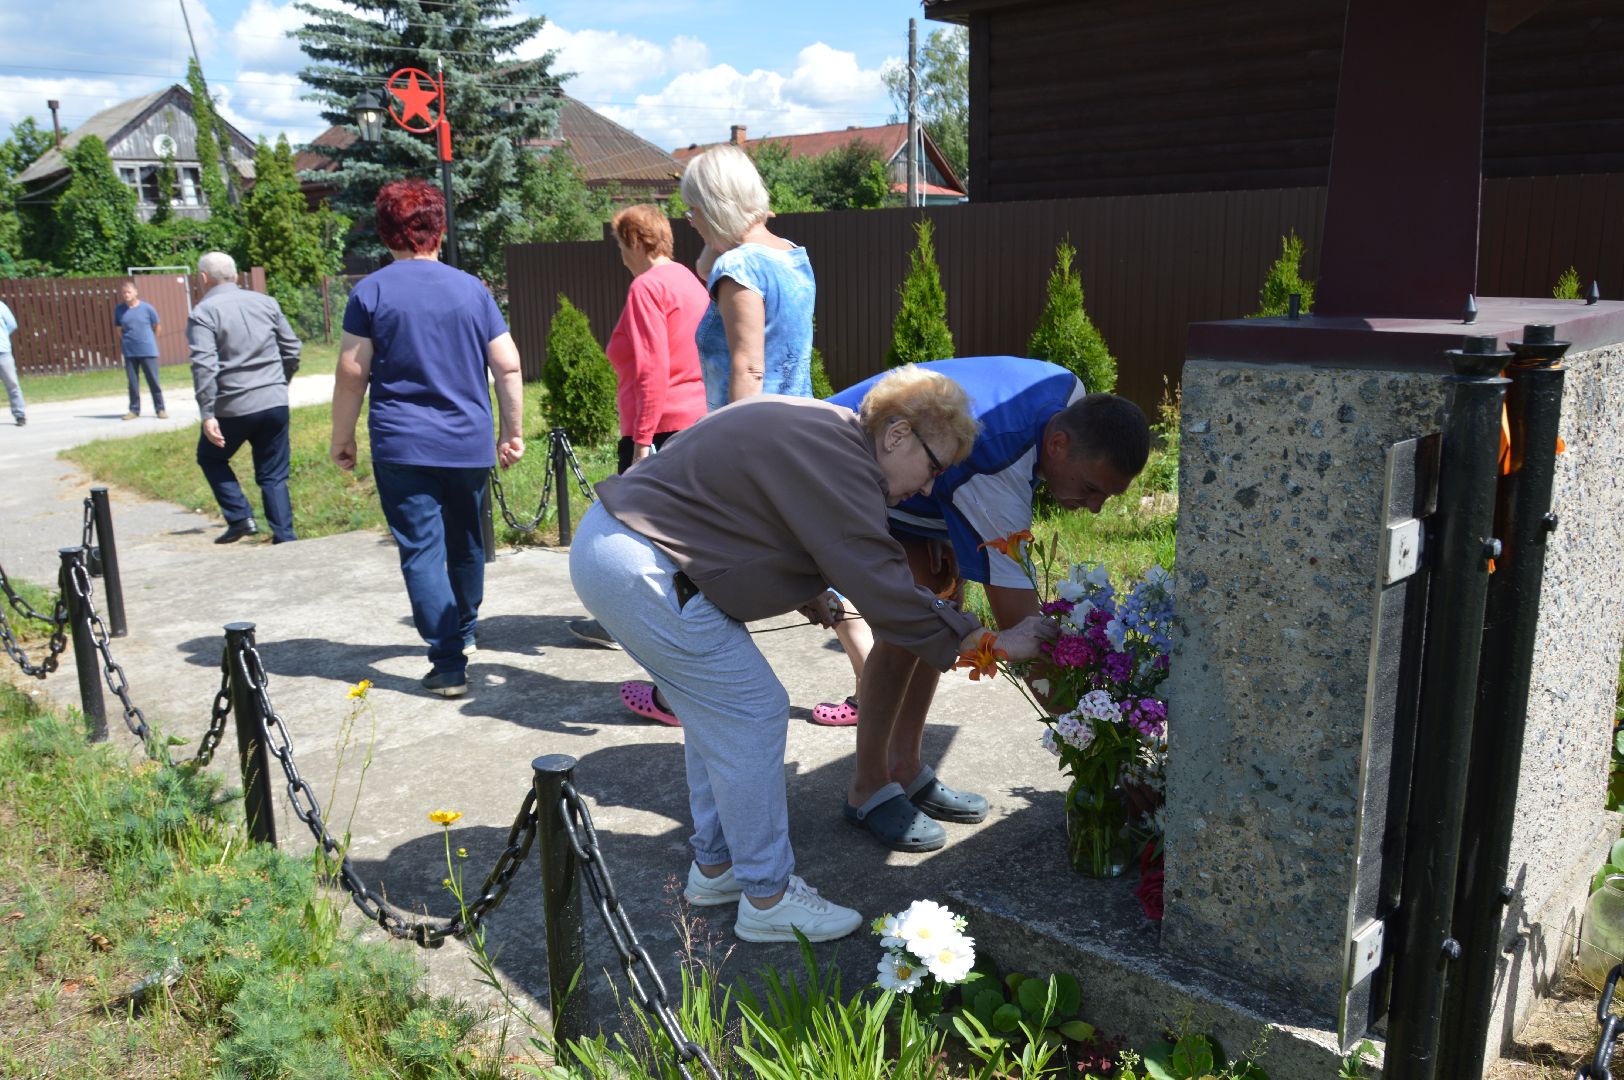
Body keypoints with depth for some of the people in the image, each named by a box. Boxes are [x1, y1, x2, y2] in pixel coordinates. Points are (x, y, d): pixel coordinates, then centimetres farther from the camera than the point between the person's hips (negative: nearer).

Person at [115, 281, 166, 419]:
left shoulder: (147, 308, -3)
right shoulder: (119, 310, 3)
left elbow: (157, 327, 8)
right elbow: (119, 330, 15)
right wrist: (123, 344, 12)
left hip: (148, 351, -2)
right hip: (129, 352, 2)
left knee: (154, 381, 0)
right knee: (133, 382, 7)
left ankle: (160, 409, 7)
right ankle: (134, 409, 15)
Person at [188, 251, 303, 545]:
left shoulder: (204, 312, -6)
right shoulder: (266, 302, 8)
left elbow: (204, 366, -15)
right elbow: (292, 348, 12)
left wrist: (207, 414, -14)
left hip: (233, 407, -4)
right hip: (275, 402, 4)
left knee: (210, 457, 22)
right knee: (274, 476, 11)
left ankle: (240, 518, 10)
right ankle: (285, 539, 6)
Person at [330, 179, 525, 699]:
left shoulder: (370, 292, -3)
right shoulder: (472, 289, 4)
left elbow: (351, 375, -5)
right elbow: (508, 367, 2)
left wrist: (342, 439, 5)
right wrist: (512, 431, 9)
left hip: (401, 446, -3)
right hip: (469, 444, 3)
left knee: (422, 552, -1)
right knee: (466, 543, 20)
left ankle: (449, 663, -8)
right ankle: (464, 631, 39)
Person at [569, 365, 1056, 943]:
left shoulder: (818, 429, 12)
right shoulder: (838, 464, -21)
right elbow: (882, 589, -23)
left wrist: (807, 594, 13)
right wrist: (994, 642, -15)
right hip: (637, 570, -11)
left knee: (717, 711, 18)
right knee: (753, 712, -5)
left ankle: (714, 867, 31)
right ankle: (767, 900, 6)